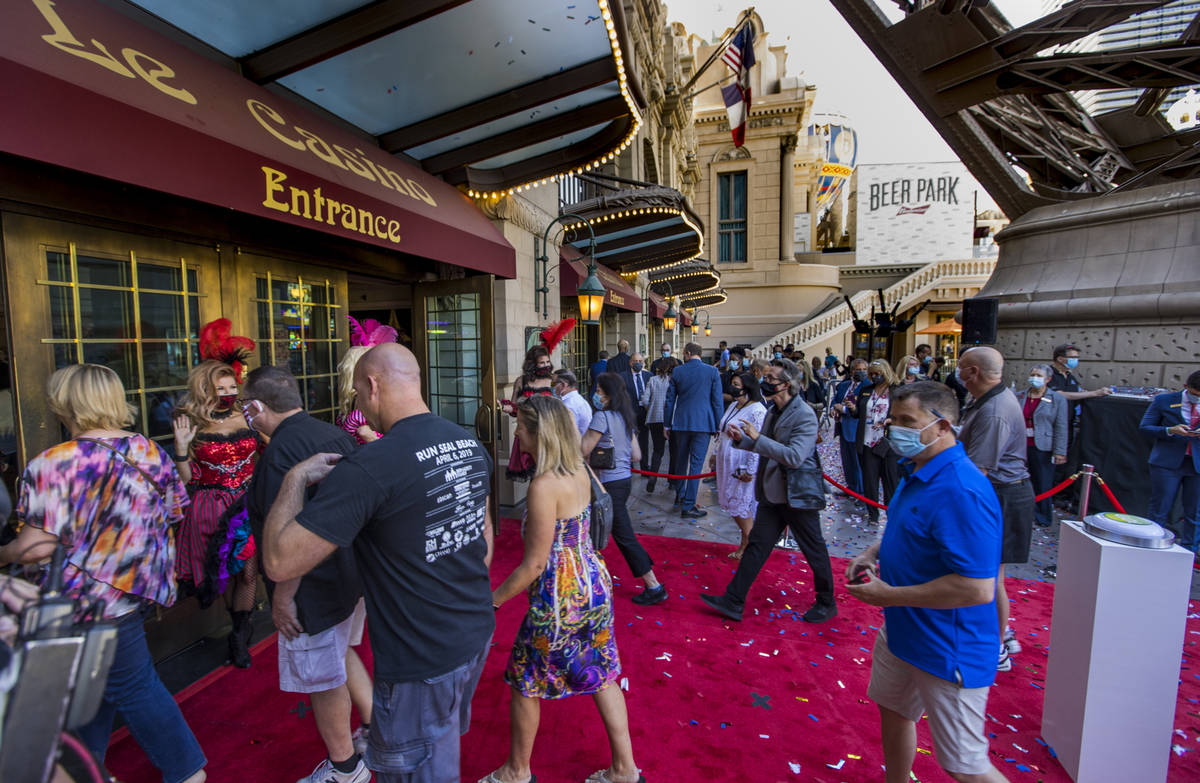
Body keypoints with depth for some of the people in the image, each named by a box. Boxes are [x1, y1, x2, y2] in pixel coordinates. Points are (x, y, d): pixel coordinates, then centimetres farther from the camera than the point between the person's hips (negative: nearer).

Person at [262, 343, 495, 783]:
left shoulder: (369, 468, -26)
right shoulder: (471, 445, -2)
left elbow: (280, 563, -23)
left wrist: (297, 478, -10)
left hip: (421, 664, -7)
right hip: (477, 635, 7)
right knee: (446, 748, 30)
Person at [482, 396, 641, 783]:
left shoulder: (544, 485, -26)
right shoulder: (579, 469, -4)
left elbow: (534, 565, -21)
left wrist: (493, 599, -10)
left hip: (560, 597, -8)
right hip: (594, 586, 8)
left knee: (524, 683, 16)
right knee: (601, 675, 22)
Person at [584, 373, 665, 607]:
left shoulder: (602, 417, -17)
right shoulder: (625, 418, 9)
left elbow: (583, 451, -18)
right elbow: (636, 456, 11)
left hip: (610, 483, -9)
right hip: (625, 479, 9)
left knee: (624, 535, -2)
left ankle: (654, 587, 4)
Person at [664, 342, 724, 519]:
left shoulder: (677, 371, 1)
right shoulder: (712, 371, -3)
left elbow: (669, 400, 4)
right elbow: (717, 401, -3)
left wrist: (667, 424, 13)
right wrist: (719, 425, 6)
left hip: (680, 423, 2)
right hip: (703, 424, -2)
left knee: (681, 460, 19)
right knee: (696, 464, 0)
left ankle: (680, 495, 35)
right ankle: (688, 506, 2)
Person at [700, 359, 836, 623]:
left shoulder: (804, 415, -19)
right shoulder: (773, 411, 7)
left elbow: (794, 456, -28)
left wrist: (758, 438, -28)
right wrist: (742, 440, 0)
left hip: (798, 494, -7)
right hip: (772, 493, 8)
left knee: (814, 551, 11)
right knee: (757, 545, 9)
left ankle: (826, 603, 33)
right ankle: (733, 602, 14)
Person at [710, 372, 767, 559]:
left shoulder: (757, 411, -18)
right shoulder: (733, 406, 10)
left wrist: (750, 470, -22)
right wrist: (715, 454, 21)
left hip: (742, 466, -9)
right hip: (726, 463, 9)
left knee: (741, 505, 1)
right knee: (730, 503, 14)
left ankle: (747, 546, 19)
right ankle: (747, 541, 29)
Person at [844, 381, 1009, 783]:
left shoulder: (960, 492, -29)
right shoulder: (920, 474, 3)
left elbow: (976, 589, -32)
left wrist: (890, 595, -24)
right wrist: (872, 553, 1)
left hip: (947, 651, -10)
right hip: (902, 630, 10)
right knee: (893, 709, 27)